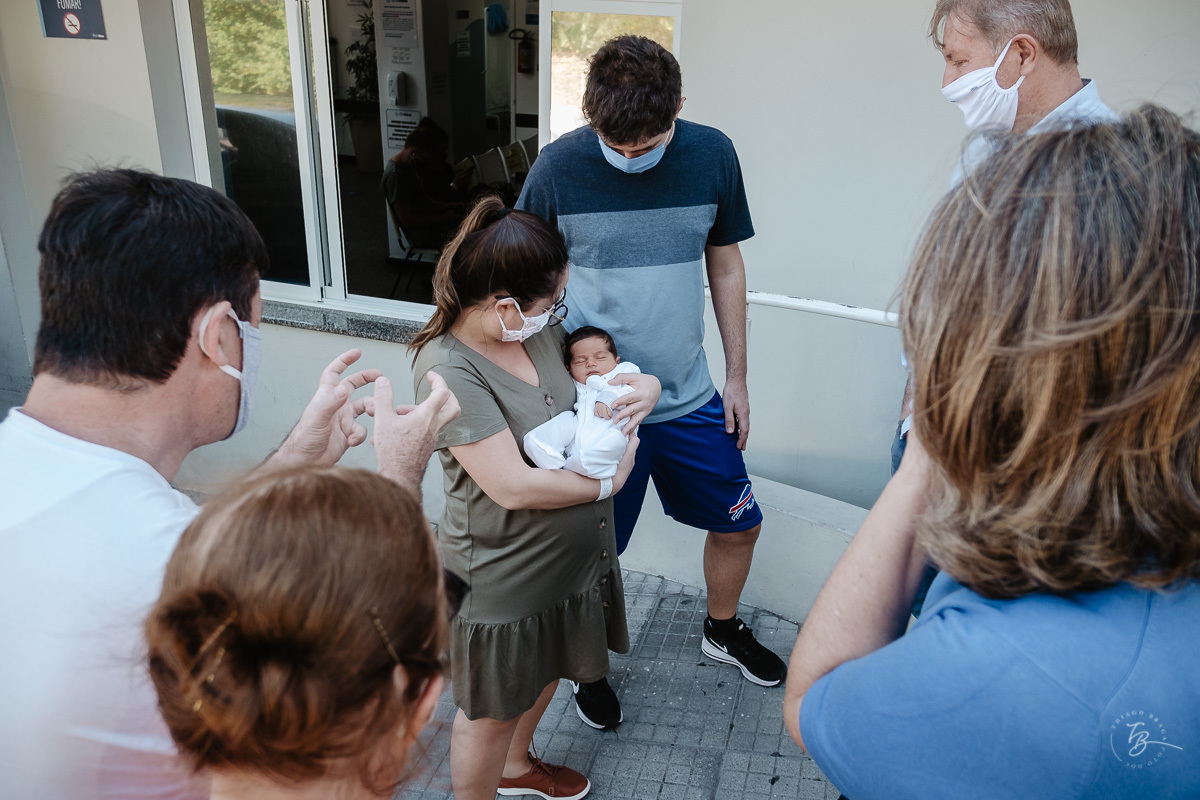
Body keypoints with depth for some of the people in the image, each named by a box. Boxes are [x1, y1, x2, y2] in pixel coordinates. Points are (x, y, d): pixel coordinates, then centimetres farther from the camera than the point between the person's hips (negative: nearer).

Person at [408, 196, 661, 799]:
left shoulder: (539, 329, -6)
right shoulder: (448, 369, -28)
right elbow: (514, 486, -31)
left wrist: (646, 384, -11)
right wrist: (607, 482, -18)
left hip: (567, 557, 8)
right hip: (502, 577, -8)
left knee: (541, 677, 31)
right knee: (491, 713, 16)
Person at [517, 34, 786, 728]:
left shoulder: (712, 154, -6)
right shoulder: (558, 167, -14)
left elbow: (726, 265, 5)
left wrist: (737, 378, 7)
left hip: (690, 397, 3)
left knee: (740, 523, 16)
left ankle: (723, 629, 47)